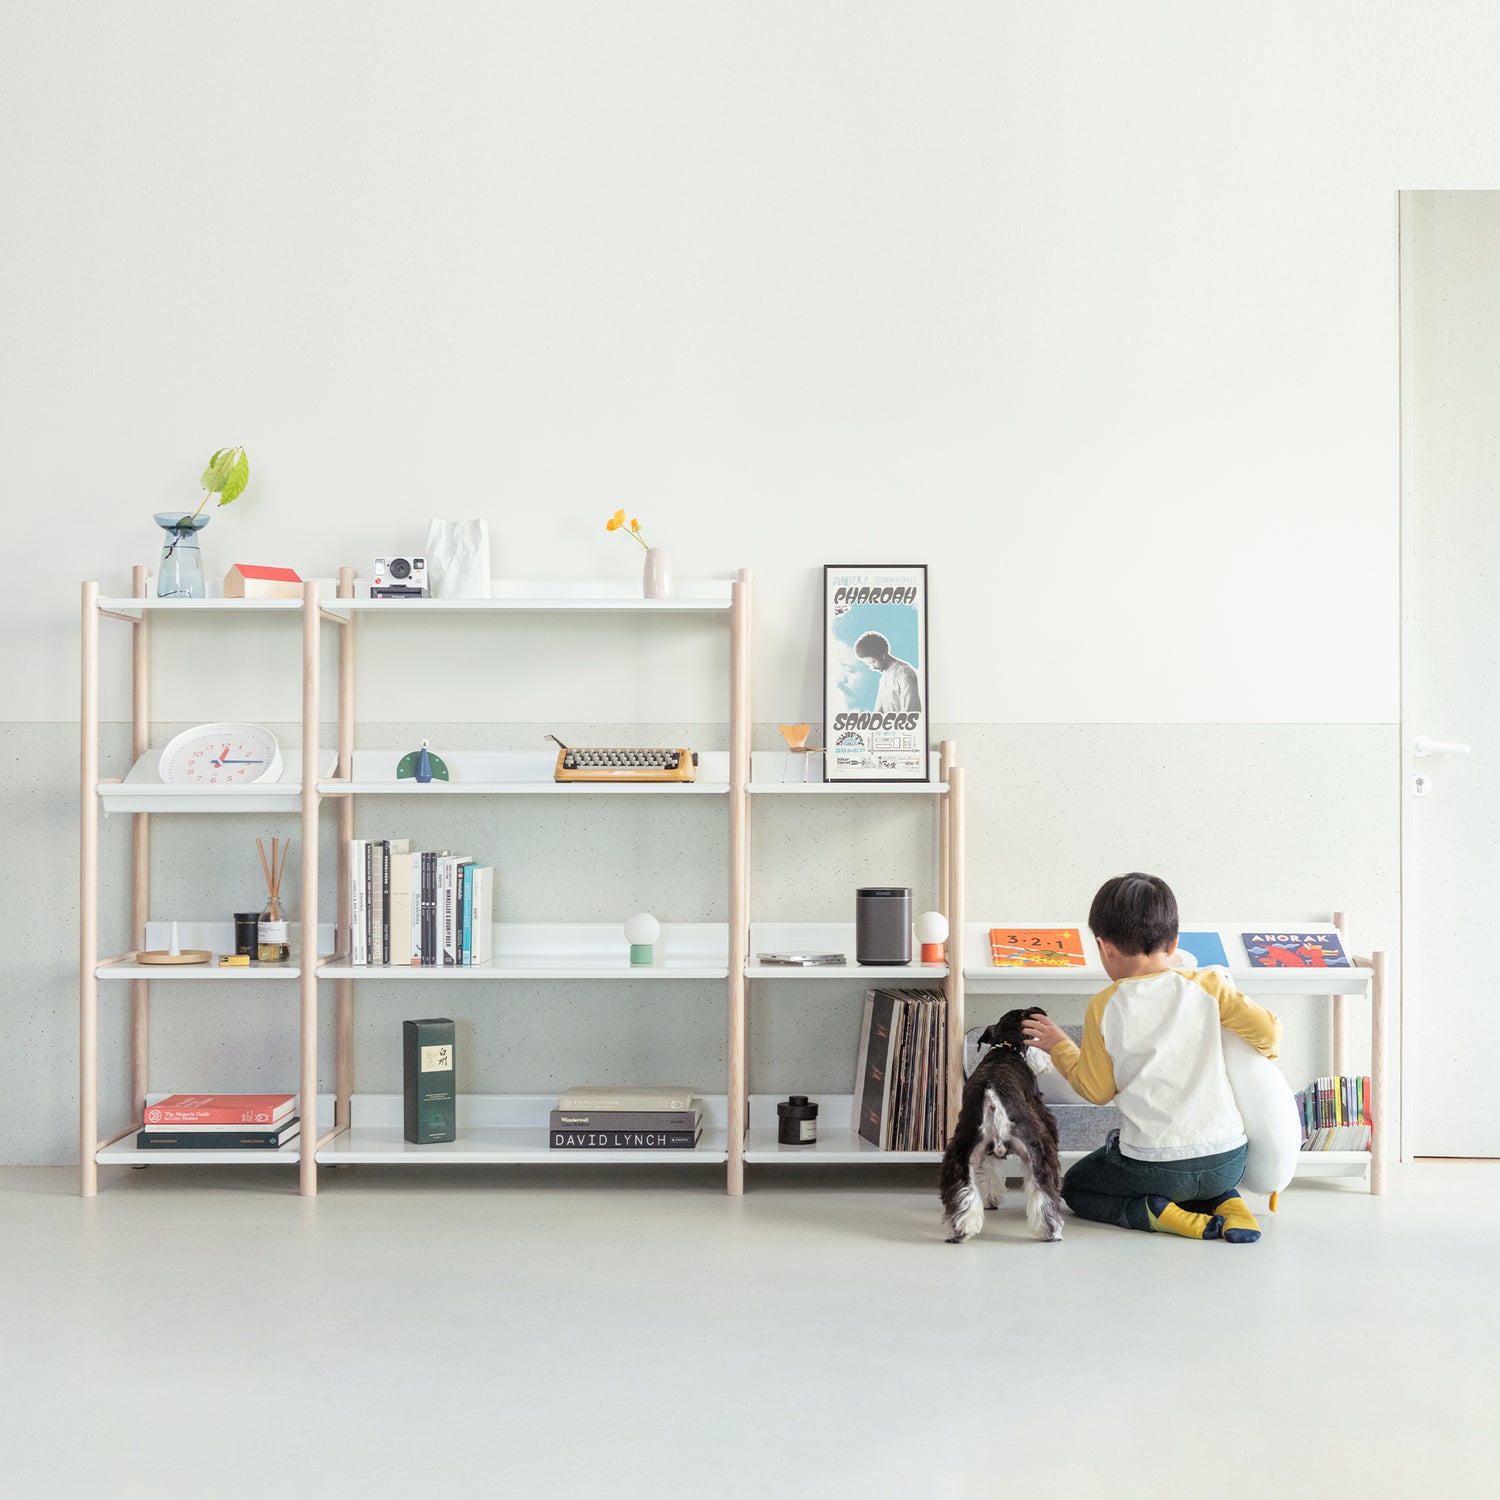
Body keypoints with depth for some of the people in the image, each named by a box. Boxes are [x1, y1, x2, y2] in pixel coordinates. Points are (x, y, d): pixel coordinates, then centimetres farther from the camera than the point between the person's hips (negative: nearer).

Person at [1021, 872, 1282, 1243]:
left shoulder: (1104, 1008, -6)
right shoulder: (1208, 985, -4)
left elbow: (1096, 1090, 0)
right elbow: (1268, 1031, -5)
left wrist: (1059, 1046, 17)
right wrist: (1263, 1056, 18)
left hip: (1153, 1165, -3)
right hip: (1227, 1161, 4)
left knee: (1075, 1187, 24)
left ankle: (1155, 1213, -2)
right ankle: (1226, 1202, 6)